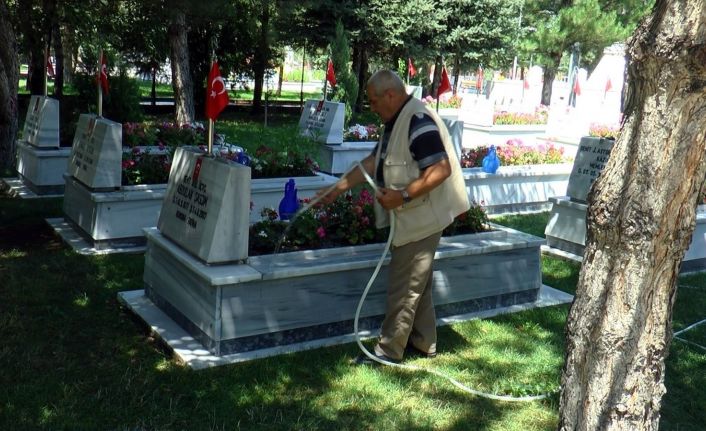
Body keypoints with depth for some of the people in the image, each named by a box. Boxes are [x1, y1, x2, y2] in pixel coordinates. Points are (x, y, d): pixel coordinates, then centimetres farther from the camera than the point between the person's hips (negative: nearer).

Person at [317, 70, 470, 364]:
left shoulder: (418, 121, -20)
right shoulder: (397, 122, 13)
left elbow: (441, 169, -28)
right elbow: (373, 162, 17)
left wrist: (403, 195, -28)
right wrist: (338, 188, 14)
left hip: (422, 218, -10)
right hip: (412, 218, 10)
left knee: (404, 286, -2)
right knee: (417, 283, 18)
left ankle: (389, 351, 7)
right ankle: (423, 343, 30)